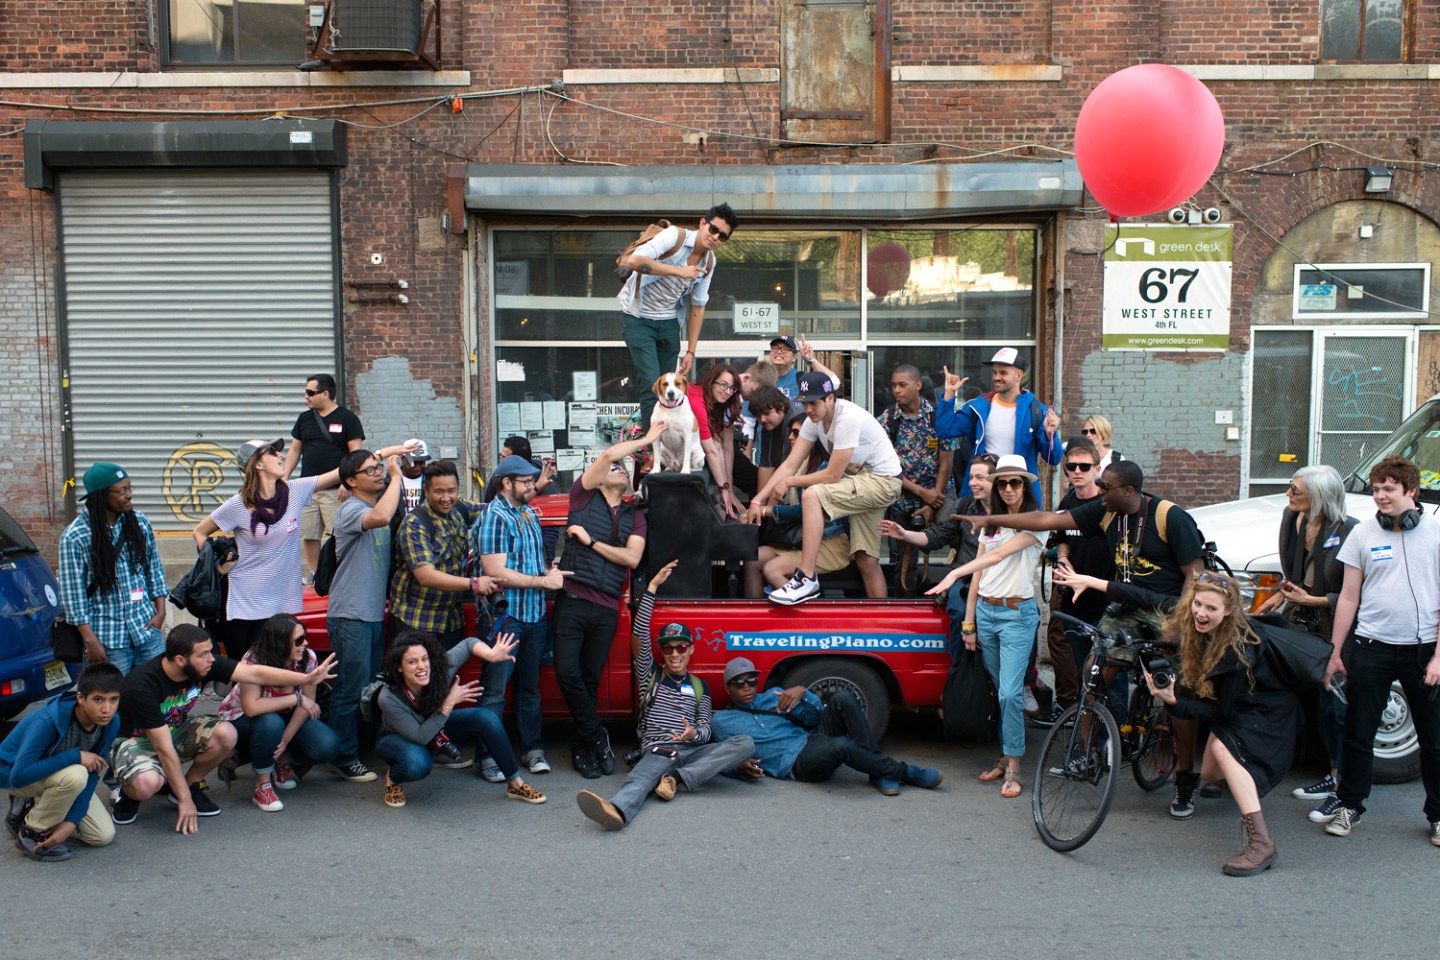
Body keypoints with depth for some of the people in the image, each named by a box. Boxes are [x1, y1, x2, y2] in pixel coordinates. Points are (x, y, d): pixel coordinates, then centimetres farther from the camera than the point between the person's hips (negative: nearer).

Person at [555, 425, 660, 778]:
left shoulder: (635, 516, 16)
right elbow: (609, 454, -5)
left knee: (591, 680, 6)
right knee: (567, 672, -12)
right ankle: (597, 739, 1)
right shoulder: (584, 495, 8)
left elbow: (632, 558, 0)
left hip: (606, 608, 3)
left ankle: (582, 746, 16)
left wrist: (591, 541, -4)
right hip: (572, 600, -3)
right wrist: (647, 439, 5)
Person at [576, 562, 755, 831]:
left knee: (745, 744, -25)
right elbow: (639, 634, 3)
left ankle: (677, 778, -33)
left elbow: (705, 729, 13)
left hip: (692, 751, 3)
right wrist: (652, 587, -2)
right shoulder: (651, 674, 18)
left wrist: (695, 734, -14)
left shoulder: (699, 686, 24)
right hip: (656, 751, -2)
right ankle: (617, 810, -70)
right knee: (640, 778, -37)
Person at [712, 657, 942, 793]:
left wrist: (801, 692, -5)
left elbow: (816, 716, 16)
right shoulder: (721, 722, 12)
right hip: (795, 765, -5)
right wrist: (739, 766, -11)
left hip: (812, 739, 5)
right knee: (840, 746, -37)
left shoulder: (772, 696, 21)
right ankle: (904, 773, -16)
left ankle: (879, 772, -19)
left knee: (842, 698, -21)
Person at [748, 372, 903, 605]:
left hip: (883, 481, -9)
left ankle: (807, 579, -26)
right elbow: (790, 465, -2)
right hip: (859, 479, 9)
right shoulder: (814, 420, -1)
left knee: (812, 496, -27)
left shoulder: (848, 419, -26)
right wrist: (757, 500, -9)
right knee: (866, 560, 7)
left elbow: (832, 475, -23)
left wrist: (789, 482, -13)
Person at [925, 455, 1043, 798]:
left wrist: (954, 573, -30)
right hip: (985, 611, 6)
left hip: (1017, 614, -6)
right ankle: (1006, 756, 20)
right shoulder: (989, 523, 13)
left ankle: (1013, 768, -4)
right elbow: (979, 573, 13)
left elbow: (1000, 554, -20)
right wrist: (969, 622, 9)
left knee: (1010, 692, -11)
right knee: (1000, 689, 11)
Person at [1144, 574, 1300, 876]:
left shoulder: (1236, 648, -35)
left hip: (1270, 713, -8)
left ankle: (1261, 843, -37)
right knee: (1209, 775, 12)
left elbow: (1219, 712, -30)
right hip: (1236, 708, 8)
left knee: (1222, 747, -34)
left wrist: (1174, 702, -40)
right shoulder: (1192, 629, -16)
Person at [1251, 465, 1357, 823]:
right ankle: (1335, 776, 31)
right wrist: (1282, 594, 4)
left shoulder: (1349, 531, -21)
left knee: (1342, 709, -2)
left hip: (1340, 632, -8)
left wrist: (1310, 599, -19)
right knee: (1325, 705, 17)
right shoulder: (1295, 521, 1)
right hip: (1310, 628, 8)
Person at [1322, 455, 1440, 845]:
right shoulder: (1363, 533, 4)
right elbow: (1349, 598, 8)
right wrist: (1335, 652, 7)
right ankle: (1350, 806, 20)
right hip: (1371, 648, 1)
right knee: (1358, 734, 6)